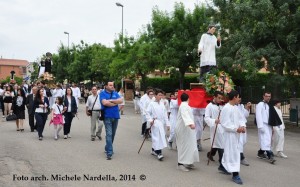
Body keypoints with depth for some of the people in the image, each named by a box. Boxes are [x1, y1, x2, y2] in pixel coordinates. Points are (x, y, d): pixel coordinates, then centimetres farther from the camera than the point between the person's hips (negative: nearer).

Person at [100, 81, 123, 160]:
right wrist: (115, 102, -9)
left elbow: (121, 100, -4)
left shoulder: (115, 93, 12)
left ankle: (107, 148, 30)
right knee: (109, 134, -11)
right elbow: (104, 102, -19)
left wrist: (111, 100, -12)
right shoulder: (102, 93, -2)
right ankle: (109, 153, -11)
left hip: (115, 116, 5)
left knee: (113, 134, 13)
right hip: (107, 116, -5)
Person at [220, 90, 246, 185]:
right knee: (232, 152, -7)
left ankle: (223, 166, 38)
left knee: (229, 151, 20)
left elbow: (240, 118, 12)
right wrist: (236, 128, -21)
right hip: (230, 134, -9)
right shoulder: (226, 108, -18)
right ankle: (235, 174, -2)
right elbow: (225, 123, -21)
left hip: (236, 133, 9)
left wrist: (242, 126, -8)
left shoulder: (236, 107, 10)